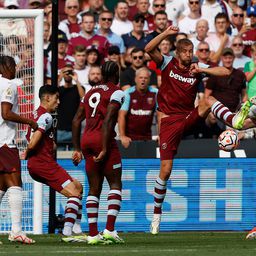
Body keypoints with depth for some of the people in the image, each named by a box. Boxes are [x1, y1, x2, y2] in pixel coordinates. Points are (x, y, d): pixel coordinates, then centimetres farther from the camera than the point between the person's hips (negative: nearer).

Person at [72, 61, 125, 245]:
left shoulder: (91, 92, 19)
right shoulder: (116, 93, -3)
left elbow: (76, 121, 17)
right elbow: (108, 121, -15)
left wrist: (77, 149, 19)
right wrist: (105, 149, -16)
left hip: (86, 140, 6)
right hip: (102, 140, -6)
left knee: (94, 188, 9)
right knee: (115, 184, 0)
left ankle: (93, 234, 5)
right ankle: (110, 229, -14)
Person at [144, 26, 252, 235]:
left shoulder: (197, 68, 4)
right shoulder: (168, 64, 0)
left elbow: (225, 72, -6)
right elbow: (149, 49, -16)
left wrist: (201, 70, -16)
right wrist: (167, 33, -25)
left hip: (189, 118, 1)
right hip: (170, 121, -1)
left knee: (209, 101, -30)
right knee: (165, 170, -3)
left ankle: (235, 121, -60)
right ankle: (157, 214, 11)